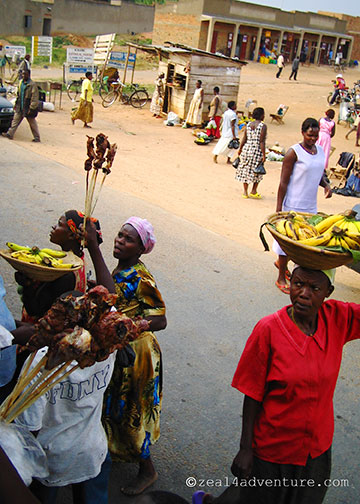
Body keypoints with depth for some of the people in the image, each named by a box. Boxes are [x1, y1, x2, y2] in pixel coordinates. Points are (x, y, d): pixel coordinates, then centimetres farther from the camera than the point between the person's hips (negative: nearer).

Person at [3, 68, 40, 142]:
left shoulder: (32, 85, -15)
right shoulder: (20, 83, 9)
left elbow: (34, 98, -18)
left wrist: (31, 108, -21)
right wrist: (16, 104, 17)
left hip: (27, 108, -7)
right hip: (20, 107, 7)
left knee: (32, 123, 4)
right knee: (15, 120, 4)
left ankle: (37, 137, 14)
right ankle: (10, 134, 8)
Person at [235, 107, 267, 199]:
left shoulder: (248, 124, 3)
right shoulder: (263, 126, -12)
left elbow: (244, 139, 3)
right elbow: (262, 142, -15)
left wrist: (240, 149, 14)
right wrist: (264, 155, -12)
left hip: (247, 149, 5)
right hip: (257, 151, -5)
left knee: (246, 170, 12)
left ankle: (245, 192, 17)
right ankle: (253, 192, 17)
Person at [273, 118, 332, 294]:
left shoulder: (320, 150, 8)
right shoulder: (294, 152, -13)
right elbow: (283, 182, -13)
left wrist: (326, 185, -1)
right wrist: (278, 209, -15)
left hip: (311, 206, 7)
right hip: (293, 205, -7)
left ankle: (281, 262, 42)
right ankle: (281, 278, 16)